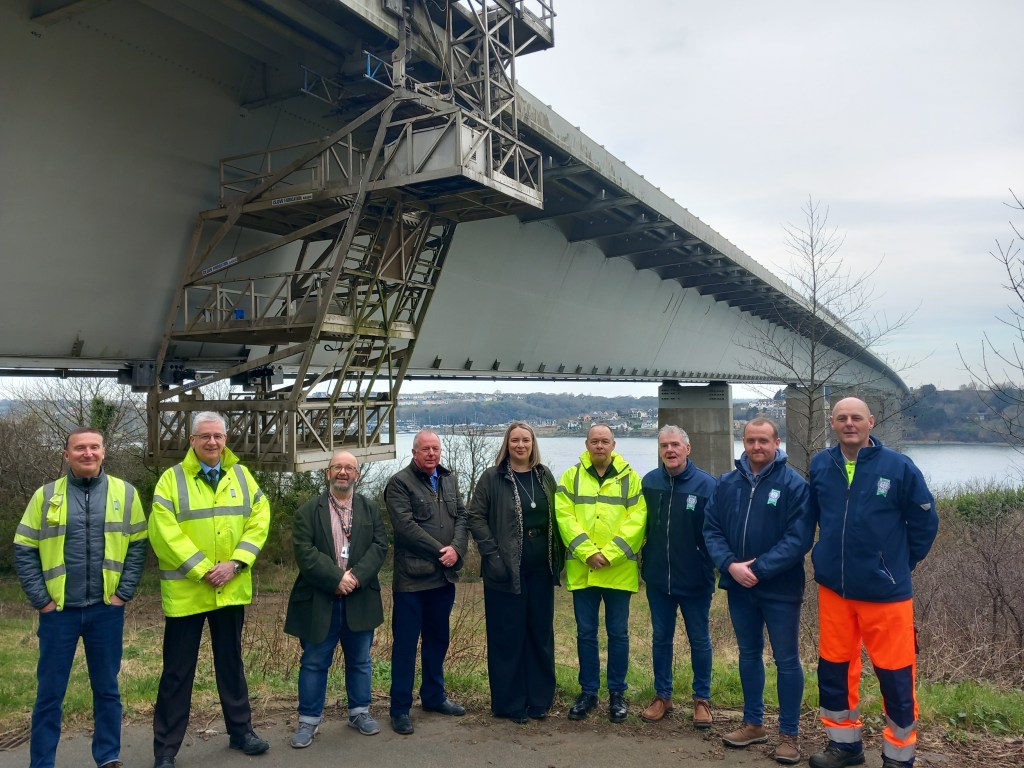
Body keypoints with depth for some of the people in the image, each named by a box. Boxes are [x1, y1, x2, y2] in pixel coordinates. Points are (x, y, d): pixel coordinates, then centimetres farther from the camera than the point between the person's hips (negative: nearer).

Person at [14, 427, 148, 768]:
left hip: (106, 609, 0)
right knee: (50, 692, 9)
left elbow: (138, 546, 3)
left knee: (107, 688, 11)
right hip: (58, 611, 0)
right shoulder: (45, 495, 0)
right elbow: (24, 551, 1)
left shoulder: (125, 493, 1)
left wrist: (123, 593, -4)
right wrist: (41, 599, -4)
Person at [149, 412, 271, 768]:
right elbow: (163, 531, -14)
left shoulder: (241, 476, 5)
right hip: (186, 590, -3)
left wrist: (235, 563, -13)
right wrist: (202, 569, -17)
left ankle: (241, 730, 30)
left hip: (231, 588, 3)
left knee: (231, 662, 17)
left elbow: (259, 519, 0)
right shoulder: (172, 478, -6)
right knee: (178, 670, 6)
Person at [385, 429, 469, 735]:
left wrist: (456, 548, -11)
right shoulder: (399, 483, -8)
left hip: (444, 576, 7)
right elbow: (406, 525, -17)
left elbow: (462, 517, 7)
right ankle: (400, 709, 14)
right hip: (412, 578, -6)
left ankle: (434, 696, 34)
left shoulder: (449, 480, 12)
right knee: (405, 644, 2)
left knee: (438, 639, 18)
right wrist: (440, 551, -15)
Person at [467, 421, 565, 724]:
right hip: (506, 572, -4)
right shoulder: (492, 478, -4)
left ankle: (540, 699, 25)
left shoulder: (545, 477, 9)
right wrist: (492, 554, -13)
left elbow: (556, 517, 13)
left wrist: (559, 556, 4)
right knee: (508, 637, 4)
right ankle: (510, 703, 18)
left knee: (541, 635, 11)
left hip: (541, 571, 4)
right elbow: (476, 517, -6)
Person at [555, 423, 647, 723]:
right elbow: (564, 517, -5)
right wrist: (587, 552, -16)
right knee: (586, 633, 10)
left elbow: (636, 520, -6)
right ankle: (588, 692, 23)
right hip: (581, 570, 1)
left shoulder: (630, 478, 2)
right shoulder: (571, 477, 4)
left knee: (618, 633, 9)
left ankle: (617, 693, 23)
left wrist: (609, 553, -15)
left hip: (619, 570, -1)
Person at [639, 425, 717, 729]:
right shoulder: (649, 482, 0)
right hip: (658, 578, 3)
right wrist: (644, 561, 4)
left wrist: (710, 568, -11)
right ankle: (662, 696, 29)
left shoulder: (706, 484, -11)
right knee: (661, 638, 14)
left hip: (694, 579, -3)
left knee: (699, 640, 11)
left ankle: (702, 699, 27)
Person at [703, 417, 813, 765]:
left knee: (787, 660, 7)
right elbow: (711, 529, 1)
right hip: (739, 588, 5)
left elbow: (799, 538, -18)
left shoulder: (794, 484, -11)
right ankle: (753, 723, 32)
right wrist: (730, 564, -14)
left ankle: (789, 734, 22)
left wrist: (759, 569, -21)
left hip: (781, 589, -4)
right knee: (749, 655, 17)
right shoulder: (727, 483, 2)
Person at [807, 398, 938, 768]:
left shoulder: (899, 467, -9)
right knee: (833, 668, 13)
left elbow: (924, 522, 1)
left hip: (886, 591, -3)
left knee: (895, 675, 5)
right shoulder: (820, 466, 0)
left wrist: (899, 564, 5)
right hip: (833, 588, 3)